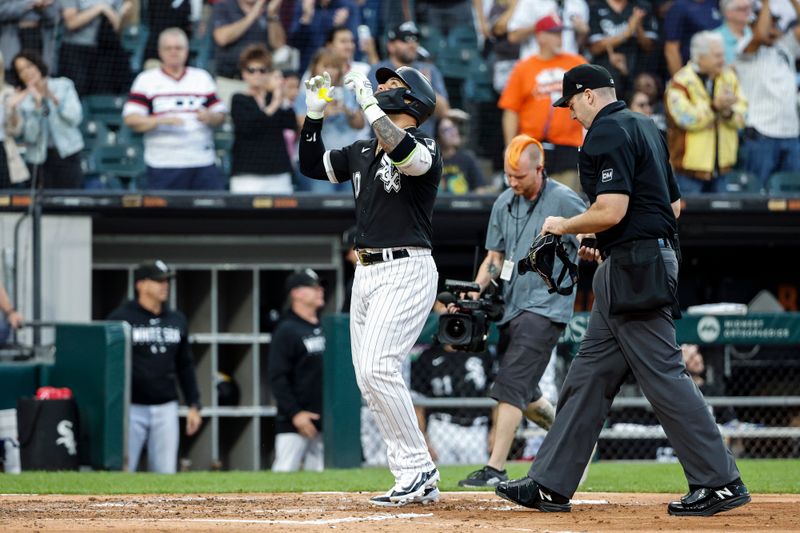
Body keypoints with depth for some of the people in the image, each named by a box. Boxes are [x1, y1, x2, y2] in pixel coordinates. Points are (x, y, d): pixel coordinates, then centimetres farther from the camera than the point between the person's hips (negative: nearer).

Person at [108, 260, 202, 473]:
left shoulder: (177, 320, 12)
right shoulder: (120, 318, -4)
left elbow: (185, 366, 18)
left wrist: (193, 405, 12)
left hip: (166, 408, 5)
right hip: (131, 408, -5)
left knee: (165, 473, 4)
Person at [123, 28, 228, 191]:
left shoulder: (202, 78, 16)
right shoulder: (146, 80, 7)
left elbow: (220, 114, 15)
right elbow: (130, 119, -3)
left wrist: (210, 117, -9)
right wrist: (161, 121, -18)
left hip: (203, 163, 2)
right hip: (163, 164, -2)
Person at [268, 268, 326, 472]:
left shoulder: (325, 328, 15)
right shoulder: (287, 331, -7)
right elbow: (278, 378, -12)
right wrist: (295, 413, -18)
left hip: (322, 422, 7)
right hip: (294, 423, -7)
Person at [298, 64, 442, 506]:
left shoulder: (423, 147, -8)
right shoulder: (362, 151, 17)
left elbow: (403, 152, -31)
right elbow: (313, 166, 24)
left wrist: (368, 101, -24)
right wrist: (315, 112, 13)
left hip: (405, 271, -9)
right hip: (366, 272, 9)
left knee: (378, 367, -20)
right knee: (369, 379, 4)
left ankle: (417, 469, -13)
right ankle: (417, 482, 6)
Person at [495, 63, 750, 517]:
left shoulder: (608, 135, -12)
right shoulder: (645, 127, 19)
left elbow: (611, 211, -22)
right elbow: (674, 204, 23)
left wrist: (564, 226, -4)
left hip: (633, 271, -11)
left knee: (664, 376, -9)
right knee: (590, 374, 11)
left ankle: (720, 483, -8)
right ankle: (551, 484, 13)